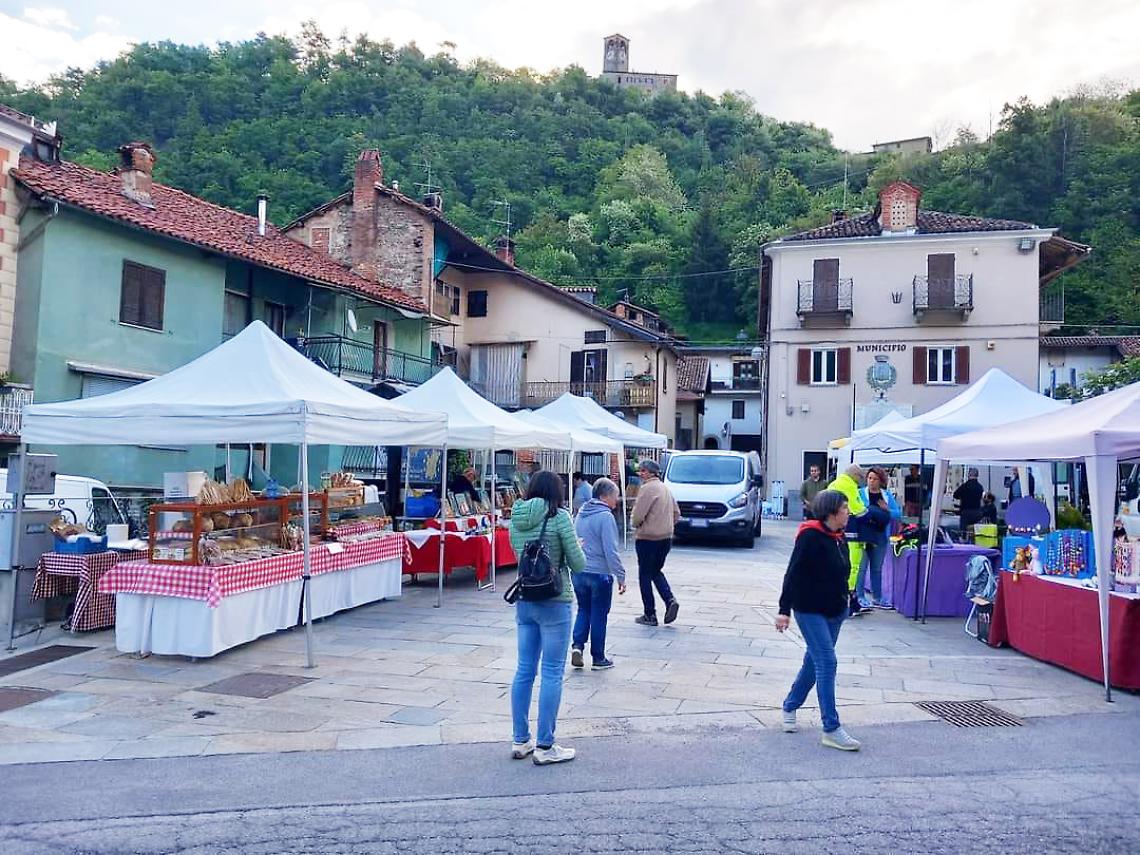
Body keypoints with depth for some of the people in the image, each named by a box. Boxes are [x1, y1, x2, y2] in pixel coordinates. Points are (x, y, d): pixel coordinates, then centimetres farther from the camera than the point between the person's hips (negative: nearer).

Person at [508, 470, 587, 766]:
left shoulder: (516, 519, 4)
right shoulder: (559, 517, -12)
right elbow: (578, 564, -9)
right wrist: (574, 548, 12)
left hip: (524, 602, 6)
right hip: (554, 603, -6)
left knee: (524, 671, 14)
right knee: (552, 674, 3)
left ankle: (521, 741, 24)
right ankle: (545, 747, 9)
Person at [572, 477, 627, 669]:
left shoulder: (581, 513, 8)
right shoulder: (605, 516, -16)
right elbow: (611, 551, -19)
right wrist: (620, 575, -14)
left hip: (578, 572, 6)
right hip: (600, 573, -6)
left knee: (583, 610, 20)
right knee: (599, 614, 6)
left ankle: (577, 645, 3)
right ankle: (598, 658, 15)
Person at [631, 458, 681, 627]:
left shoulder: (647, 488, -15)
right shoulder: (666, 488, 12)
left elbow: (637, 515, -19)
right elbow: (676, 514, 18)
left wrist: (634, 524, 2)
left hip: (647, 538, -8)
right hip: (666, 537, 8)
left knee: (645, 575, 3)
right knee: (656, 571, 21)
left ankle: (650, 615, 7)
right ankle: (670, 600, 1)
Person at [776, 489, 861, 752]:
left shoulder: (840, 538, 8)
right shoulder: (810, 537, -18)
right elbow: (793, 574, -18)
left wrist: (844, 603, 18)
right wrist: (785, 609, -19)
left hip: (834, 611, 8)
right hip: (810, 611, -8)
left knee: (814, 662, 16)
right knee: (827, 663, -11)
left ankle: (790, 707, 34)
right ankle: (831, 729, -7)